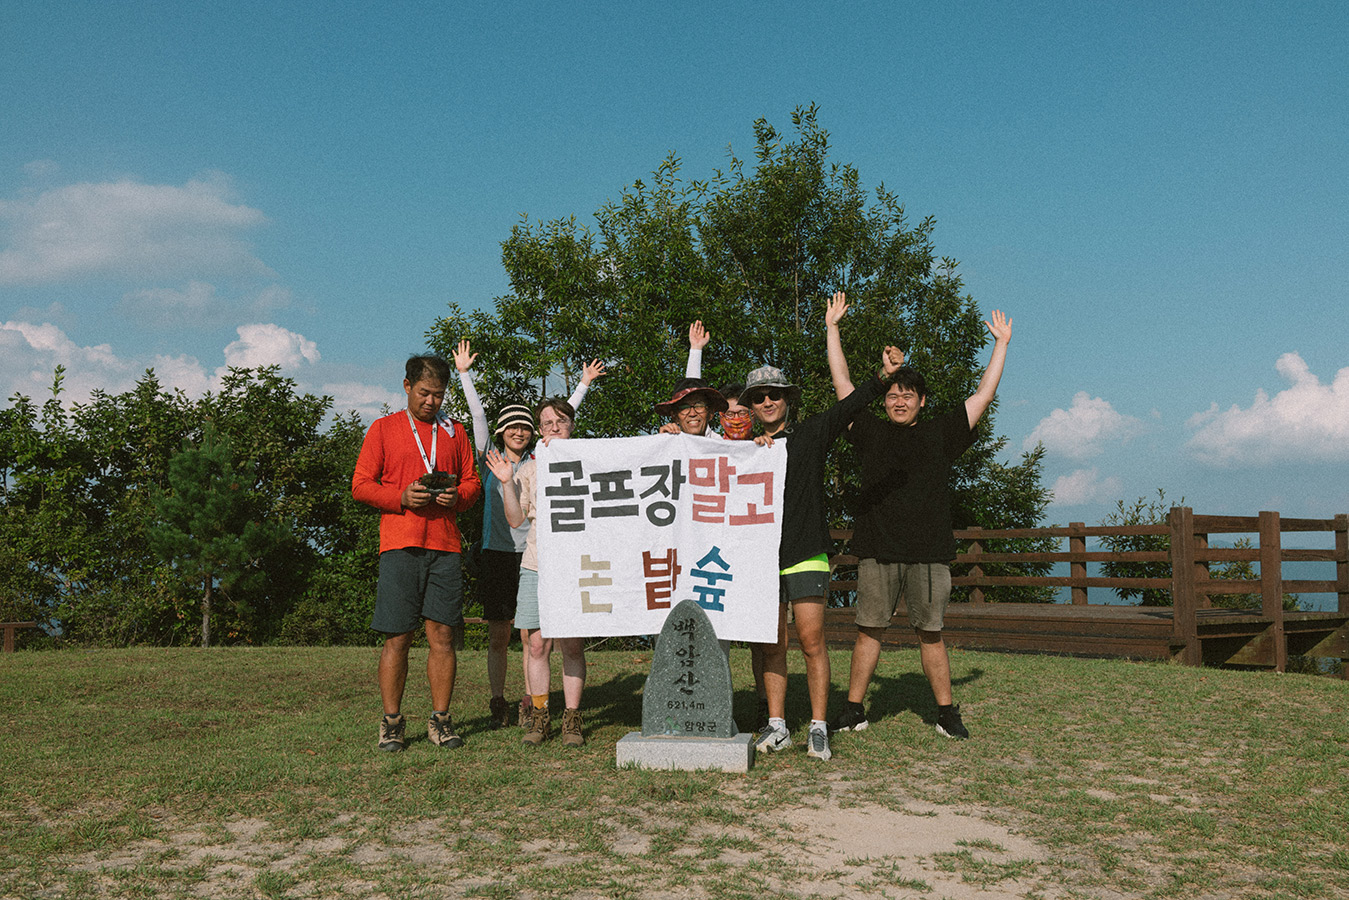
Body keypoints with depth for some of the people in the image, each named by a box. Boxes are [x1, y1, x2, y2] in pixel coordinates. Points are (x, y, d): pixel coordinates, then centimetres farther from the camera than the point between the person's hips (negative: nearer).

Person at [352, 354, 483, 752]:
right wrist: (402, 498, -11)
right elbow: (361, 484, 4)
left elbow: (472, 481, 17)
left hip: (445, 544, 3)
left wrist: (456, 496, -5)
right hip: (399, 544, -2)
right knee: (397, 637, -2)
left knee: (443, 634, 1)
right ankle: (391, 722, 8)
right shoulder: (383, 429, 9)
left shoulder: (455, 432, 17)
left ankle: (440, 720, 10)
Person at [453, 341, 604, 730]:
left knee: (530, 635, 0)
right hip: (496, 553, 0)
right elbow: (478, 416, 5)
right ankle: (498, 704, 12)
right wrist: (464, 373, 3)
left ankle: (529, 705, 6)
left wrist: (584, 384, 12)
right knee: (498, 636, 3)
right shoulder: (490, 461, 7)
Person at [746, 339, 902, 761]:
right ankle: (776, 726, 13)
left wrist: (883, 376, -18)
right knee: (772, 646, 5)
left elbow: (849, 405, -5)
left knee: (812, 642, -6)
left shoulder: (810, 435, 7)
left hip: (806, 557, -2)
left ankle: (818, 727, 2)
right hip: (763, 559, 3)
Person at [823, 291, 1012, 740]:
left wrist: (1001, 343, 17)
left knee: (930, 634, 4)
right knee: (868, 631, 3)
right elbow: (842, 384, 14)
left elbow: (983, 395, 14)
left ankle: (946, 712, 13)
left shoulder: (939, 434, 11)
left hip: (929, 552, 0)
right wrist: (832, 329, 16)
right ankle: (853, 710, 10)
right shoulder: (871, 433, 12)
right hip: (877, 551, 1)